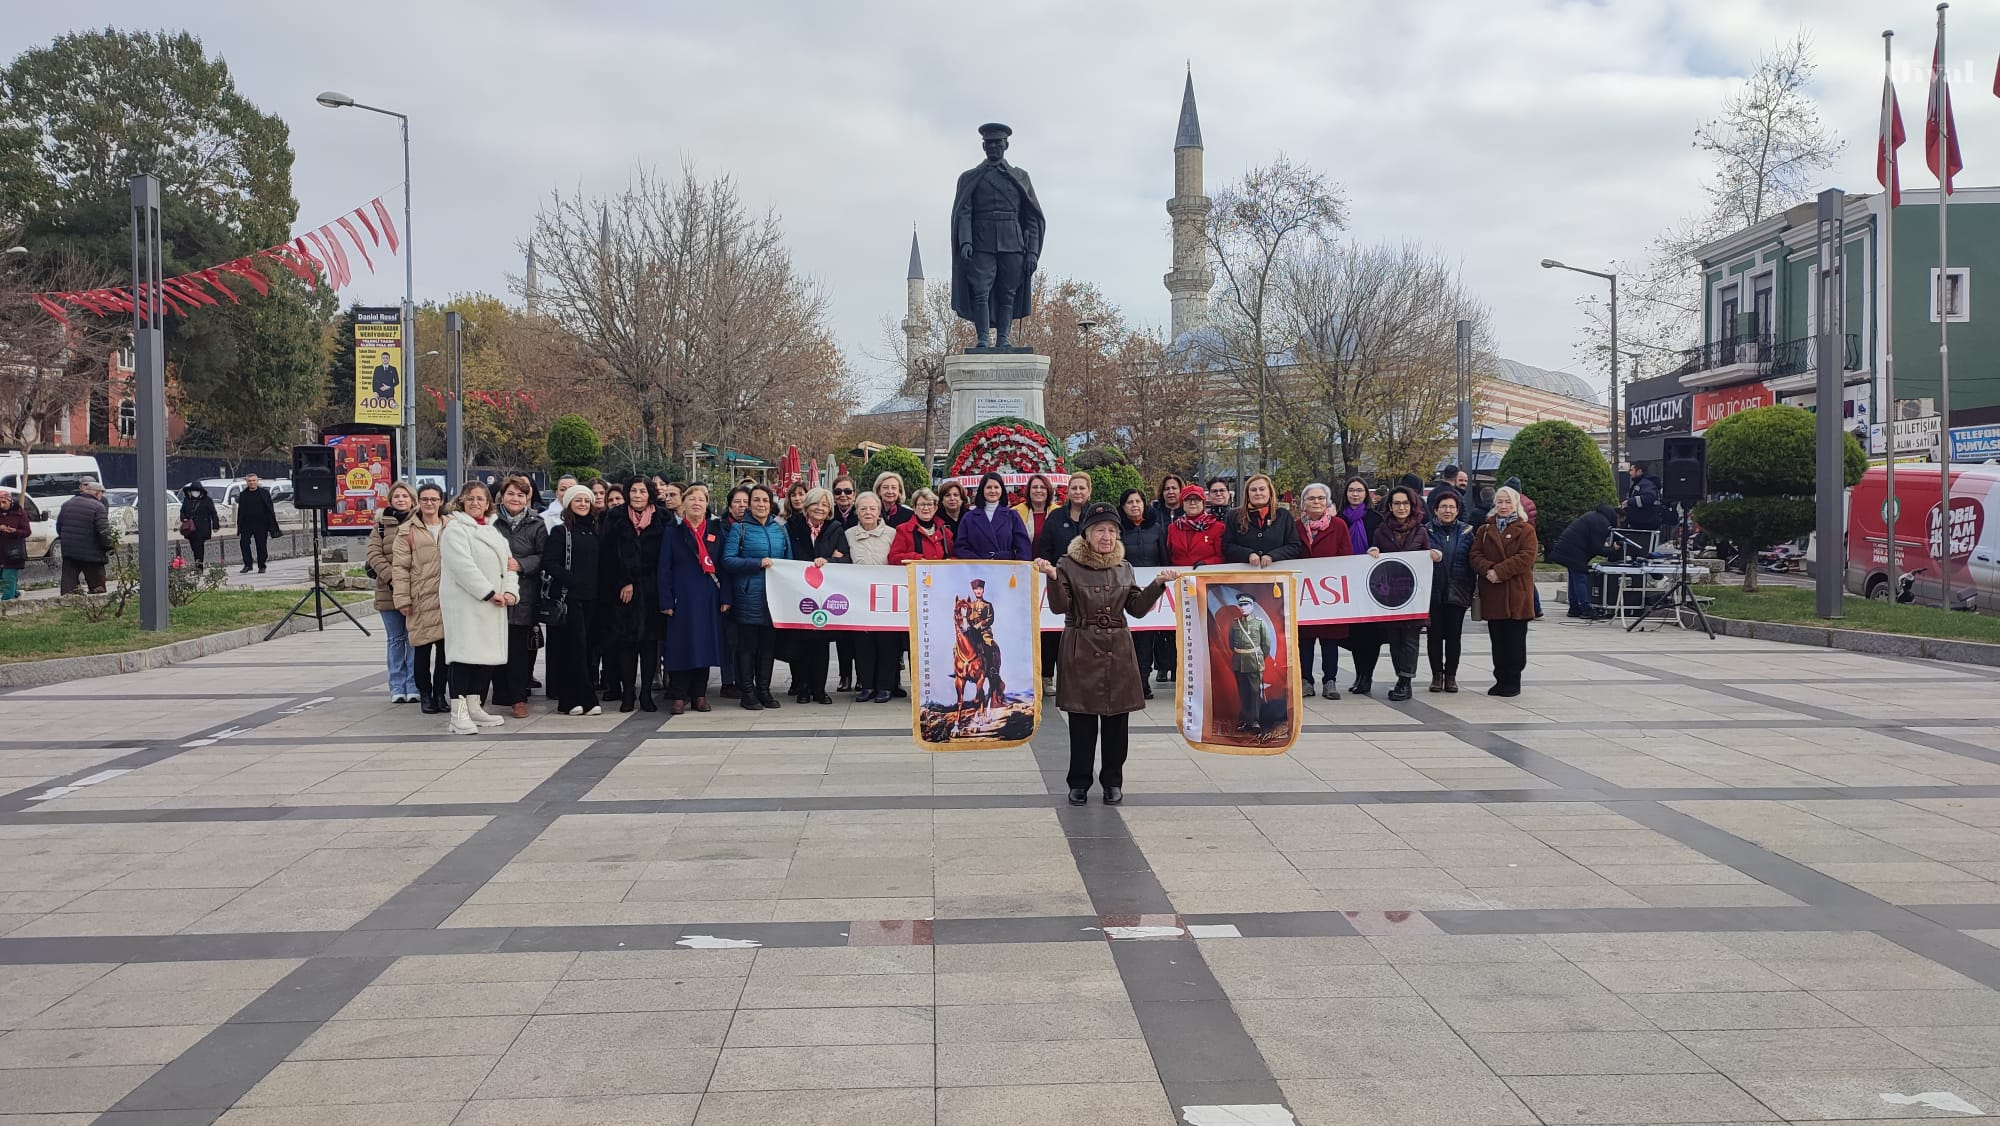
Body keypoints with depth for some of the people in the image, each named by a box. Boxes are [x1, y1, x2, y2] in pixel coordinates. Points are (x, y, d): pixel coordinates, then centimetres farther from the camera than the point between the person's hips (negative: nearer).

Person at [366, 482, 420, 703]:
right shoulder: (381, 525, 8)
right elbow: (374, 553, -1)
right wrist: (390, 577, -14)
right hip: (388, 591, 2)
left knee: (414, 639, 2)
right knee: (396, 640, 8)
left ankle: (413, 686, 8)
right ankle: (397, 687, 13)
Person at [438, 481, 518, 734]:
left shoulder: (493, 531, 21)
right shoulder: (455, 529, -4)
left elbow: (508, 563, 15)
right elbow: (463, 566, -15)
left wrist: (510, 591, -4)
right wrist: (490, 593, -17)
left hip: (492, 606, 8)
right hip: (465, 603, -8)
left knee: (488, 656, 7)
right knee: (465, 654, -10)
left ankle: (474, 708, 17)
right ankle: (458, 714, -10)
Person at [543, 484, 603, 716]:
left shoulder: (596, 530, 14)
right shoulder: (560, 530, -2)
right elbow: (549, 564, -9)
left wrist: (599, 588, 5)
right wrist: (574, 580, -17)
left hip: (590, 598, 6)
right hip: (568, 596, -6)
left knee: (586, 648, 3)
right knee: (576, 646, -9)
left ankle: (570, 700, 10)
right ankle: (587, 700, -9)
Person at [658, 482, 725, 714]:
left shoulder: (716, 531, 9)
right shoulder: (673, 532, 3)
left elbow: (723, 565, 7)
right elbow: (664, 569, 0)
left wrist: (725, 597, -1)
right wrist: (666, 601, -8)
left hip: (708, 598, 2)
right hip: (682, 597, -2)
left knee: (705, 643, 5)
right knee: (680, 645, -2)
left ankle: (699, 695, 12)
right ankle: (678, 696, 3)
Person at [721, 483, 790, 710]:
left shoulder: (780, 529, 11)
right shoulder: (739, 529, -1)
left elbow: (789, 560, 17)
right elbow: (728, 561, -9)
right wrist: (758, 563, -16)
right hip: (748, 596, -4)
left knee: (768, 644, 9)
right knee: (747, 645, 0)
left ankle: (764, 689, 18)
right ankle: (748, 691, 8)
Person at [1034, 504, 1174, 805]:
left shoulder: (1124, 568, 11)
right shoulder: (1069, 564, -1)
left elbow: (1137, 608, 9)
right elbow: (1060, 606, -9)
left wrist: (1158, 584, 0)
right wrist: (1052, 577, -23)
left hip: (1118, 650, 3)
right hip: (1082, 650, -3)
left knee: (1117, 718, 5)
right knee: (1082, 718, 0)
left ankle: (1113, 781, 17)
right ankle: (1079, 782, 12)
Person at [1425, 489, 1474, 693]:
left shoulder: (1466, 531, 6)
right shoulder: (1426, 530, 2)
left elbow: (1472, 561, 6)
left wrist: (1471, 590, 1)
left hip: (1457, 592, 1)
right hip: (1433, 591, -1)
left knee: (1454, 635, 4)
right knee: (1434, 635, 2)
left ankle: (1451, 675, 12)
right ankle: (1437, 674, 12)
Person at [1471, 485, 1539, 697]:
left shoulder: (1525, 529, 2)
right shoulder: (1484, 530, 14)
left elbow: (1526, 557, -11)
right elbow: (1476, 555, 5)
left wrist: (1500, 571, -18)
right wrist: (1488, 570, -16)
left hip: (1517, 594, -3)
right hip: (1492, 594, 4)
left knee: (1515, 639, 0)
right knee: (1497, 639, 8)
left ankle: (1513, 681, 7)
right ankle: (1501, 680, 16)